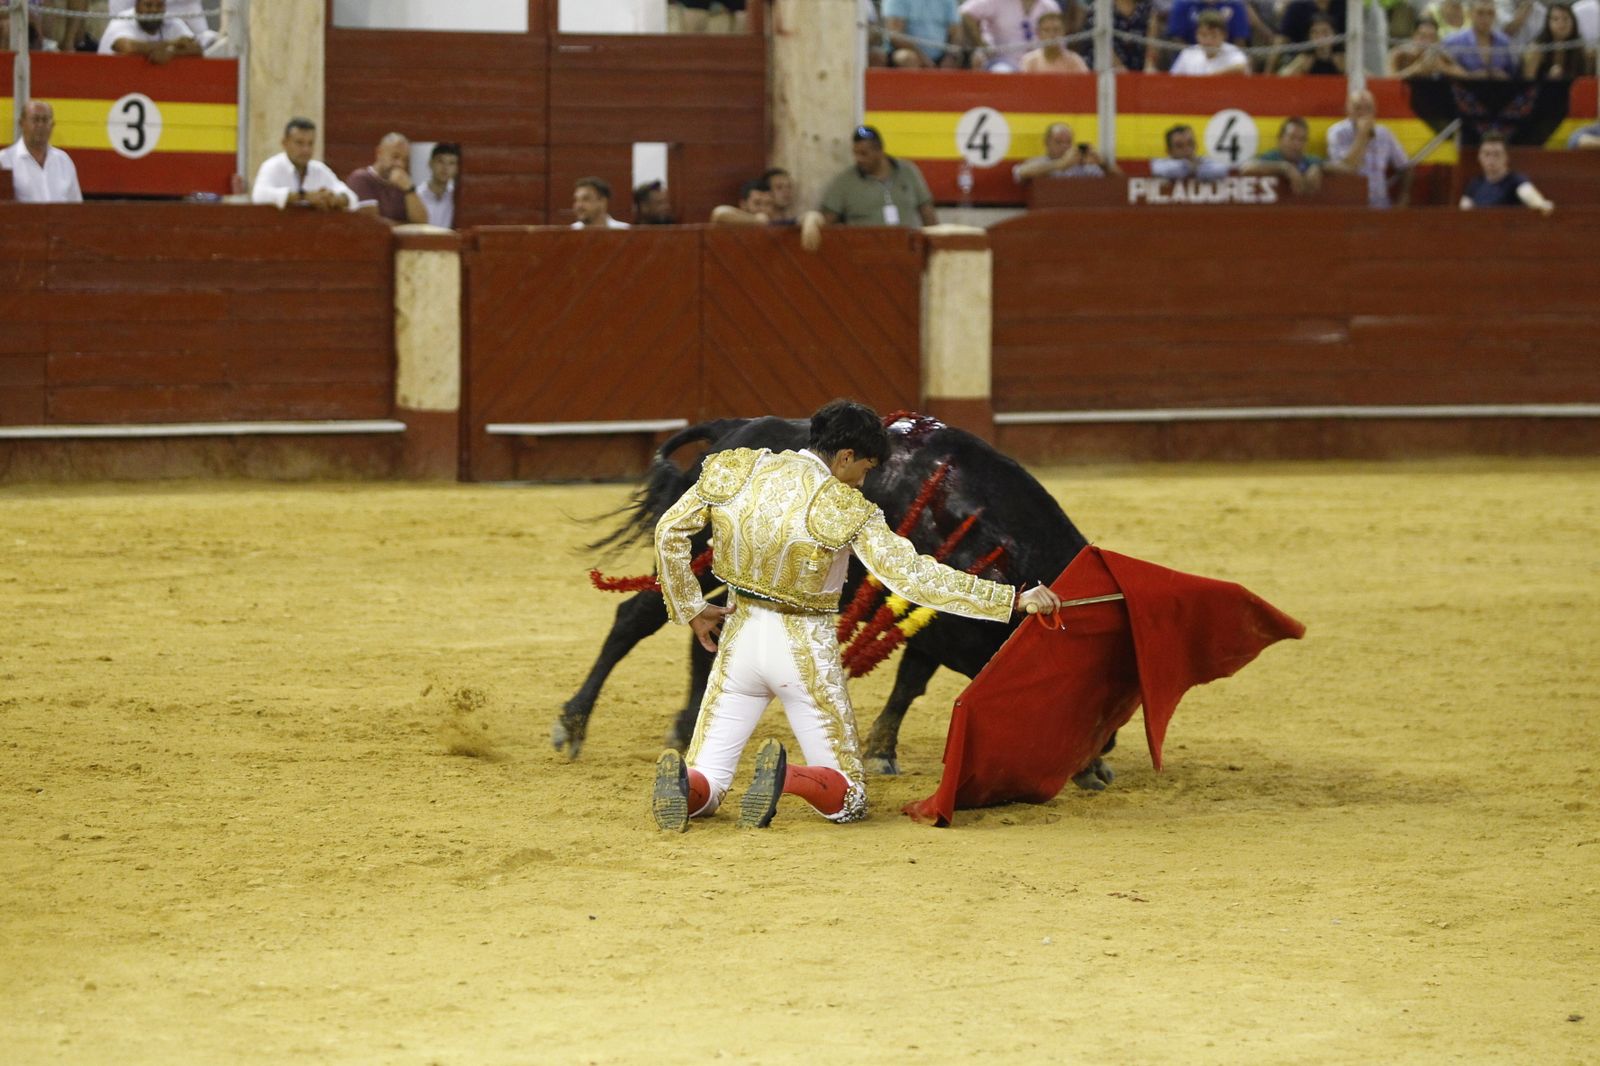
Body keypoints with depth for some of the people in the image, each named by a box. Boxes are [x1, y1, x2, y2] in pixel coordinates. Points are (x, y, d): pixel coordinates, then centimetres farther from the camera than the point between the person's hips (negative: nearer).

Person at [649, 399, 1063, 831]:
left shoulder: (736, 473, -3)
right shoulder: (845, 508, -15)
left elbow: (669, 533, 3)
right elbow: (913, 576, -18)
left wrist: (691, 610, 14)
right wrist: (1014, 600, -14)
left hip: (741, 638, 4)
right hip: (805, 650, -4)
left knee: (706, 782, 12)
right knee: (847, 796, 9)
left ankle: (683, 784, -26)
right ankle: (786, 777, -26)